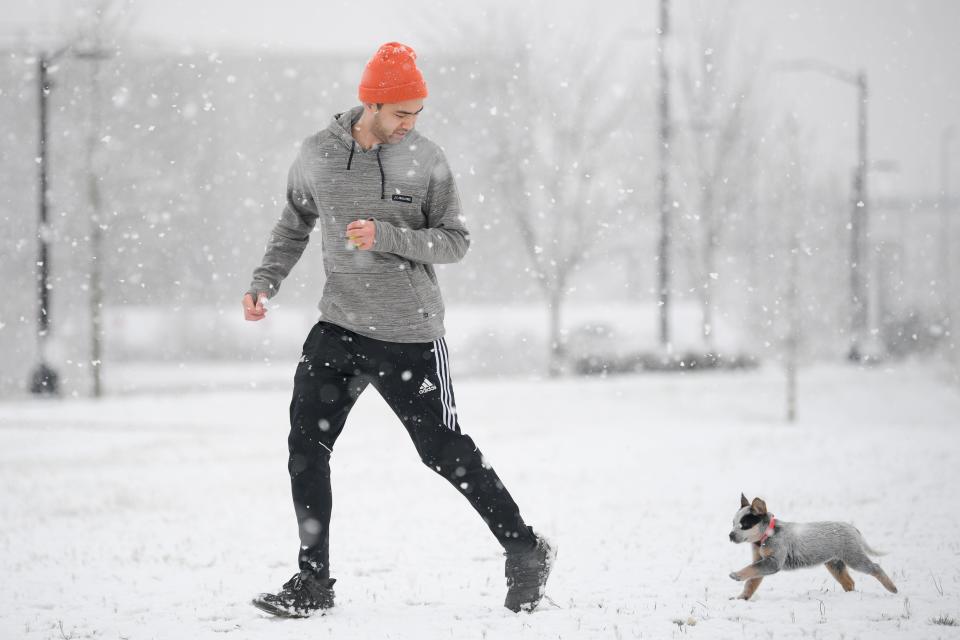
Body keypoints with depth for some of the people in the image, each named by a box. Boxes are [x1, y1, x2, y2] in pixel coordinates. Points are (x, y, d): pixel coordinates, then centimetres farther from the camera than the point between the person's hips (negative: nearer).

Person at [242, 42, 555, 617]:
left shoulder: (427, 160, -7)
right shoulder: (318, 156, 0)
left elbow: (456, 241, -7)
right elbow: (296, 224, 16)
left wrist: (386, 236, -21)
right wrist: (266, 283, 2)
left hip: (410, 333, -3)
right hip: (339, 328, 3)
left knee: (444, 450, 1)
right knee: (307, 445, -5)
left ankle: (526, 552, 19)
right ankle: (313, 581, 4)